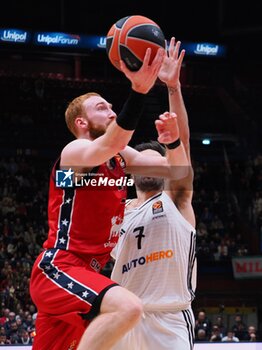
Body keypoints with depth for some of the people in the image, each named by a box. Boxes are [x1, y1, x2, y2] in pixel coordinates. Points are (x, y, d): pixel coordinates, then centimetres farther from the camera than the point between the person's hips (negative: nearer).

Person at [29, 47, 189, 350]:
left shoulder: (121, 156, 16)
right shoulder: (75, 151, -8)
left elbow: (176, 171, 16)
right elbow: (109, 145, -31)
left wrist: (172, 140, -6)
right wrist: (138, 90, -42)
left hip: (83, 272, 10)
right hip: (58, 267, -9)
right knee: (128, 307, -32)